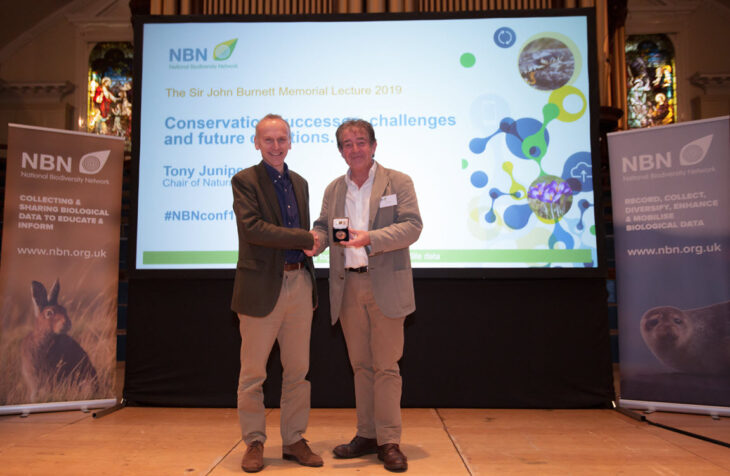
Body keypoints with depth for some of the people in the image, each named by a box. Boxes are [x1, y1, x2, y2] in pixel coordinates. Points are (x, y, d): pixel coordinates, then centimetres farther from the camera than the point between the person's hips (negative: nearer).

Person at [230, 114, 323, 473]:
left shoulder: (299, 183, 15)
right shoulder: (244, 181, -3)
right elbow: (253, 228, -17)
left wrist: (309, 282, 13)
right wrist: (307, 238, -16)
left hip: (299, 283, 5)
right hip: (262, 287, -5)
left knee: (298, 370, 11)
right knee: (252, 372, 5)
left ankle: (294, 440, 25)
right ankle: (254, 443, 23)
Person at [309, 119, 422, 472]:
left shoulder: (398, 182, 1)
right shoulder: (333, 189, 15)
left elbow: (412, 226, -9)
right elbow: (323, 227, 14)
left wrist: (371, 238, -22)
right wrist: (316, 238, -11)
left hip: (385, 286, -4)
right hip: (348, 287, 4)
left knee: (385, 366, 0)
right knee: (361, 365, 12)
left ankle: (389, 442, 11)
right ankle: (366, 436, 24)